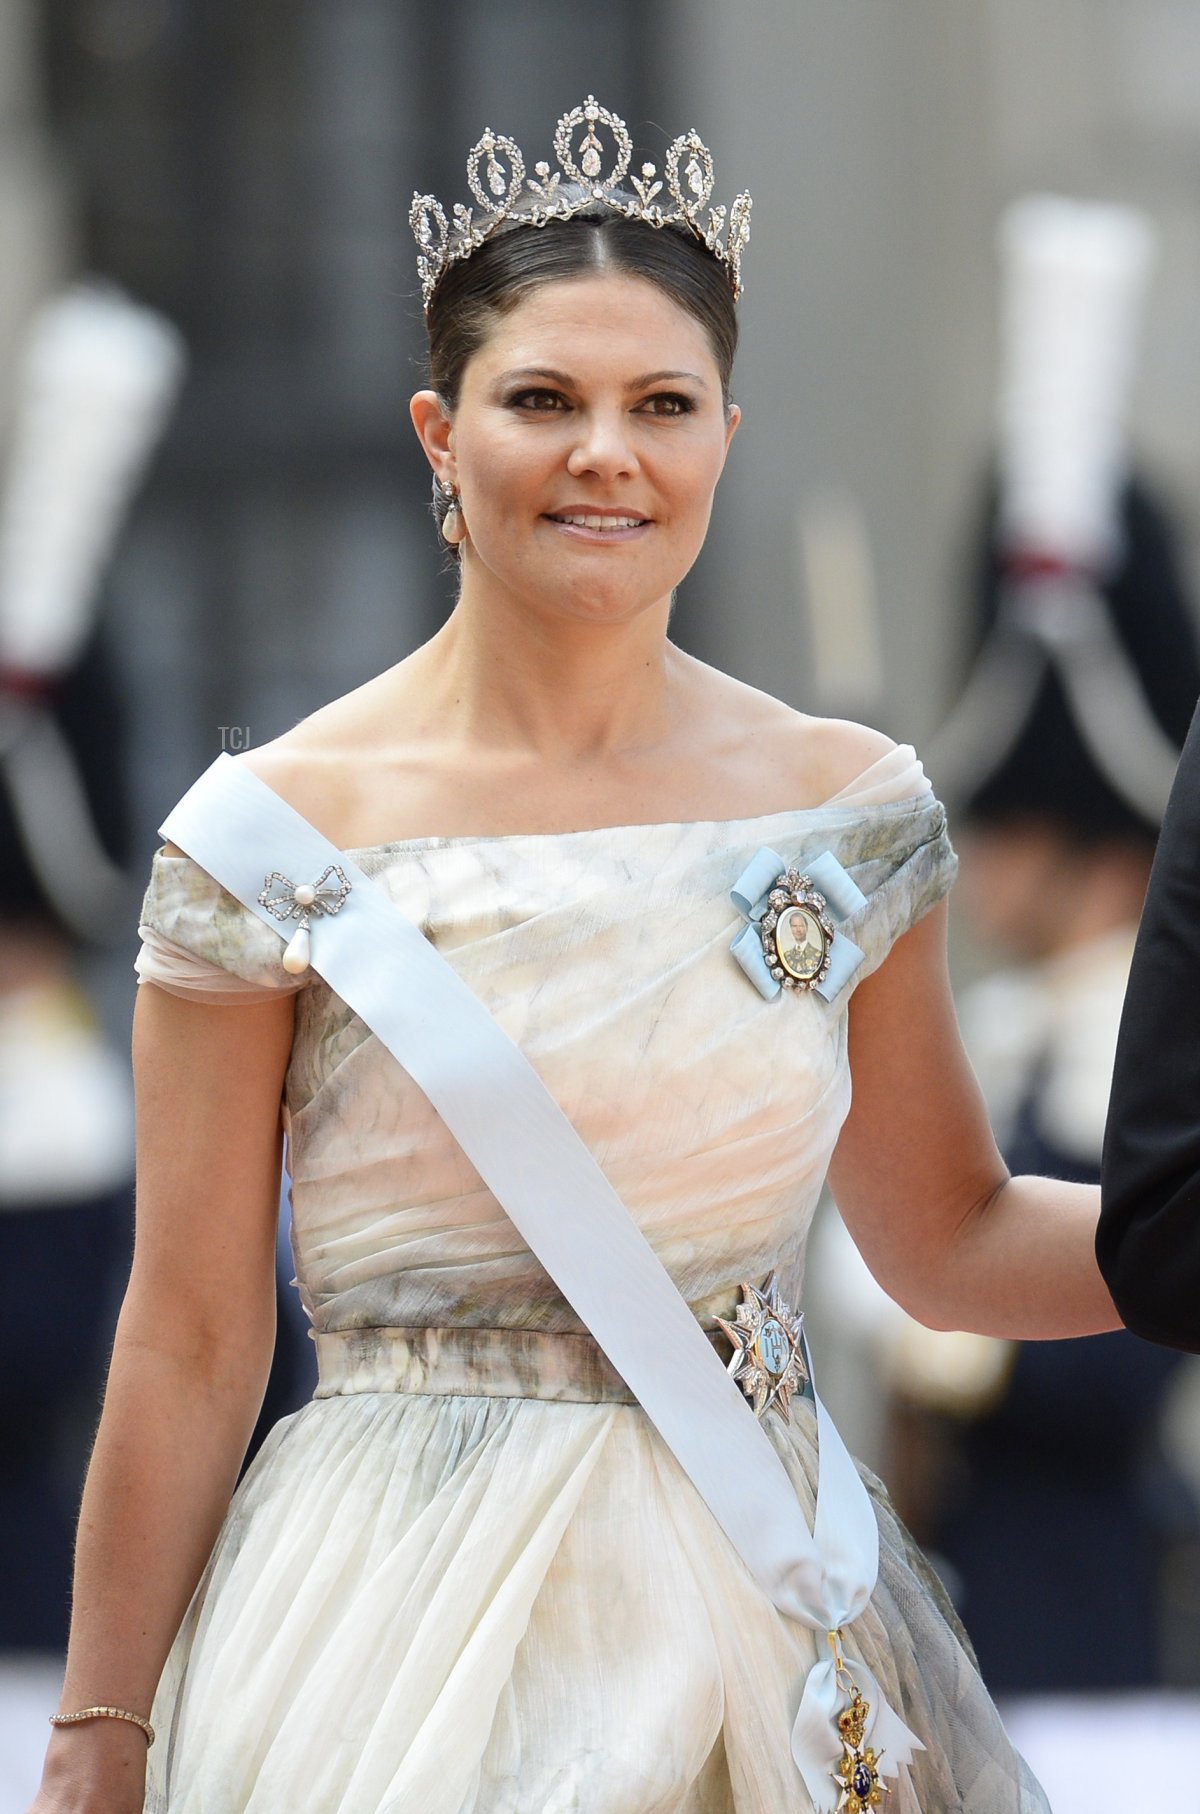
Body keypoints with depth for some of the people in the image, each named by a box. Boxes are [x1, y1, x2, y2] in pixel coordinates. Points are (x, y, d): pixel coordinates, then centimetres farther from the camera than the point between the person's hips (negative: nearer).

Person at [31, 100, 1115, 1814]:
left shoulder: (850, 812, 4)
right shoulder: (278, 838, -6)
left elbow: (950, 1239, 14)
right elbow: (191, 1346, -3)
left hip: (772, 1631, 3)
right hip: (403, 1649, -3)